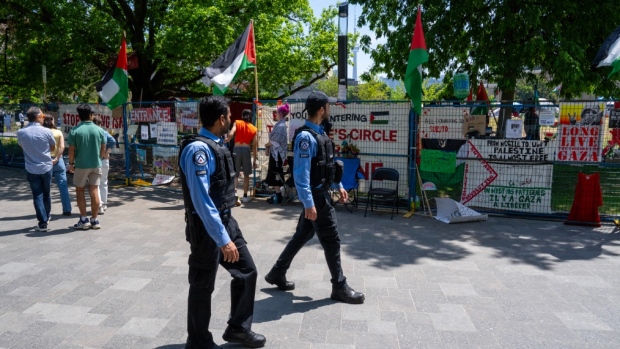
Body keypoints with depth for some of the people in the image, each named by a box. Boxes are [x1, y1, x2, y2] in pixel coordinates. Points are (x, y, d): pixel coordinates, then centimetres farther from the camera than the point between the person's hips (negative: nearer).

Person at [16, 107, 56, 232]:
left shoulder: (21, 133, -6)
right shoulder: (47, 132, -11)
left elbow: (22, 146, 14)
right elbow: (53, 148, 4)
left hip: (31, 170, 0)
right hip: (46, 168, 0)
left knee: (37, 196, 5)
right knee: (46, 194, 17)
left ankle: (42, 223, 1)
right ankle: (46, 217, 33)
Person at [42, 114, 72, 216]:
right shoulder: (58, 132, 1)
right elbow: (62, 147, -10)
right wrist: (56, 158, -11)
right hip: (58, 161, 1)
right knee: (63, 186, 5)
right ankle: (67, 210, 5)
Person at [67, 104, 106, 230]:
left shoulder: (74, 131, -10)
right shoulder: (99, 130, -2)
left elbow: (71, 150, -7)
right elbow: (103, 149, 4)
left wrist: (71, 163, 7)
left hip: (81, 165, -2)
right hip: (96, 165, 2)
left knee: (80, 191, 11)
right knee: (94, 192, 6)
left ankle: (84, 220, 11)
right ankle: (94, 220, 10)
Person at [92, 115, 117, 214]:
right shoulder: (105, 133, 3)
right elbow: (113, 141, -12)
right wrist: (107, 152, -8)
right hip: (104, 160, 4)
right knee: (103, 182, 16)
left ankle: (99, 206, -5)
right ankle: (104, 204, 23)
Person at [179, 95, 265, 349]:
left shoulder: (216, 145, 7)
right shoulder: (198, 149, -23)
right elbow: (201, 200, -28)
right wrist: (223, 239, -29)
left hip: (227, 220, 9)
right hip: (207, 227, -9)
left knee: (247, 271, 15)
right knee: (203, 286, 9)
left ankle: (238, 328, 34)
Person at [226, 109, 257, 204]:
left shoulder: (237, 123, 6)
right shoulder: (253, 128, 10)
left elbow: (231, 134, -12)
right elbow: (254, 146, 7)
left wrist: (226, 140, 10)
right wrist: (255, 159, 11)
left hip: (236, 149, 0)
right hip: (246, 150, 0)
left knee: (235, 174, 6)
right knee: (246, 175, 11)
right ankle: (245, 196, 12)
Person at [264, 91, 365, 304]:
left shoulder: (318, 133, 10)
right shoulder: (306, 137, -21)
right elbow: (301, 173, -25)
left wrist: (338, 186, 22)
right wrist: (309, 203, -27)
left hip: (321, 193, 10)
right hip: (315, 196, -10)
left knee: (303, 235, 18)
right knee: (331, 240, 1)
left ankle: (277, 273, 30)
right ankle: (339, 288, 16)